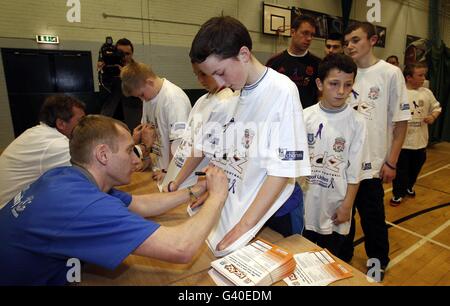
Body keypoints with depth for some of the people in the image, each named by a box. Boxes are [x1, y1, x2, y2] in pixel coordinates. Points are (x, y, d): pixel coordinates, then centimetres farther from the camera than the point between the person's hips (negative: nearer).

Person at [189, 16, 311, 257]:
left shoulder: (282, 92, -19)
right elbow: (220, 153, 6)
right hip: (233, 205, 6)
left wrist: (245, 224, -19)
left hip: (274, 210, -5)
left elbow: (282, 171, -20)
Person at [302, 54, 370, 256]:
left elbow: (354, 170, -5)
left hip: (335, 204, -1)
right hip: (305, 202, 1)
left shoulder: (356, 122, -9)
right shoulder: (305, 116, -7)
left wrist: (347, 205, -4)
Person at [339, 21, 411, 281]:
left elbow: (401, 121, -4)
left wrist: (391, 162, -7)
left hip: (372, 162, -3)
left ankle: (378, 262, 36)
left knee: (372, 217, 11)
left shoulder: (390, 74, -5)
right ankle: (342, 256, 38)